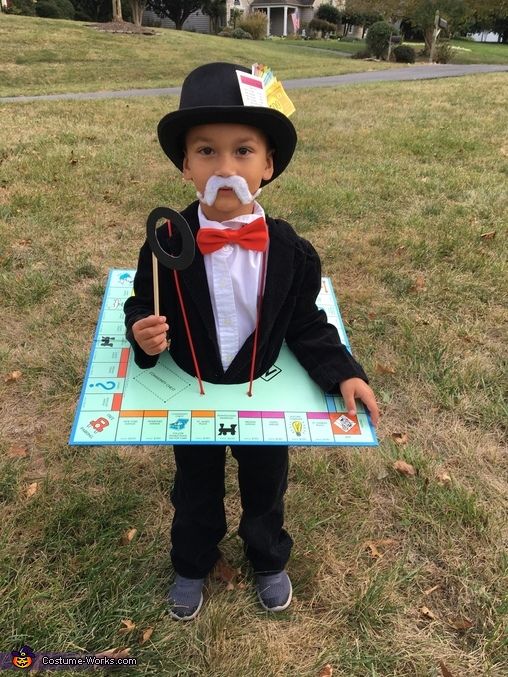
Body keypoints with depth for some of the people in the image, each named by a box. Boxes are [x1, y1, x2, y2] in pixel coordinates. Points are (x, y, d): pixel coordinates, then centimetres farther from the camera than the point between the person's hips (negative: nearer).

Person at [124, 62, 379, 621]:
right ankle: (191, 565, 55)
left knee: (265, 488, 24)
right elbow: (141, 307, -7)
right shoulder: (166, 245, -20)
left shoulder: (291, 252, -18)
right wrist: (143, 334, -28)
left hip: (264, 395, 1)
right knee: (195, 491, 24)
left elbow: (306, 326, -7)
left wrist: (343, 372, -18)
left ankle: (268, 561, 56)